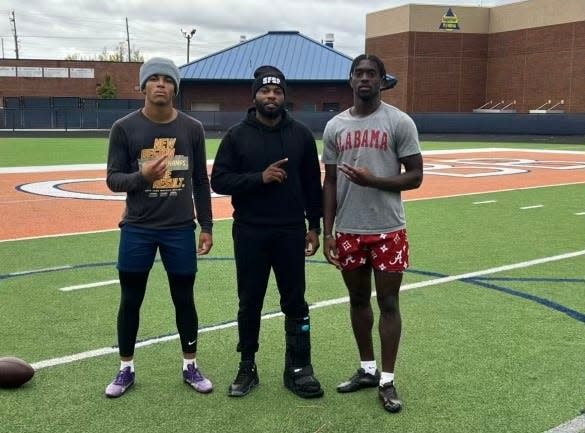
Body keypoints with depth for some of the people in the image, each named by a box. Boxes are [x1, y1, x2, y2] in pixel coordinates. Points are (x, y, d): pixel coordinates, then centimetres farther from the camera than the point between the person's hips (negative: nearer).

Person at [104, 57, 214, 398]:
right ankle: (126, 369, 25)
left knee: (185, 299, 10)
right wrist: (141, 175, -24)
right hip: (137, 229, -1)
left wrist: (207, 226, 5)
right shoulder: (125, 128, -4)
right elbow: (113, 180, -3)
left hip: (181, 230, 1)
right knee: (130, 301, 9)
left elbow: (201, 182, 7)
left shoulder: (192, 128, 1)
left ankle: (190, 366, 26)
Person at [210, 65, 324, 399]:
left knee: (295, 302, 6)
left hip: (291, 232, 1)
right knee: (250, 302, 9)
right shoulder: (237, 136, -1)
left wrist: (314, 226, 4)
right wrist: (259, 177, -18)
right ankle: (247, 367, 22)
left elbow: (313, 184, 7)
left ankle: (299, 368, 16)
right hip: (250, 233, -1)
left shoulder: (301, 135, 4)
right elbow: (219, 181, -5)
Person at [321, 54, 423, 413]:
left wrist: (373, 180, -20)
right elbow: (330, 182, 8)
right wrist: (327, 231, 3)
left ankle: (387, 380, 13)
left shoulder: (400, 122, -5)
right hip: (348, 231, 4)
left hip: (388, 231, -3)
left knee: (388, 304, 3)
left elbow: (415, 176, -5)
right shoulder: (335, 126, 6)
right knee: (358, 300, 14)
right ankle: (367, 369, 29)